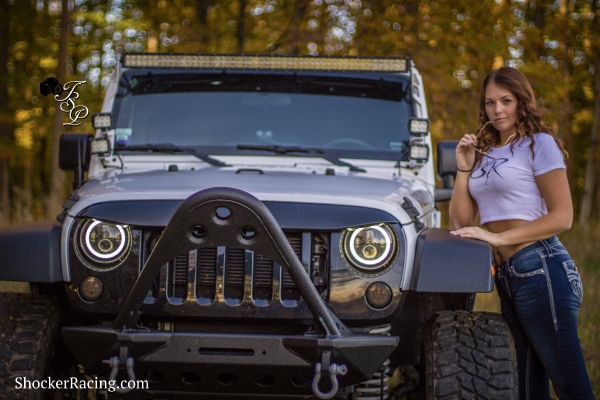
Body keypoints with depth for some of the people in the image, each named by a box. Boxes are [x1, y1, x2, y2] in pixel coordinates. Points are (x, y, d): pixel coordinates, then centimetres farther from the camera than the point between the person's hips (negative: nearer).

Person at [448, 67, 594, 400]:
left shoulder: (539, 144, -2)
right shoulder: (484, 152, 17)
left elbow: (562, 217, -10)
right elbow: (460, 223, 13)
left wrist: (498, 237, -14)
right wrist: (464, 169, 2)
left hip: (541, 270, -7)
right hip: (505, 276, 7)